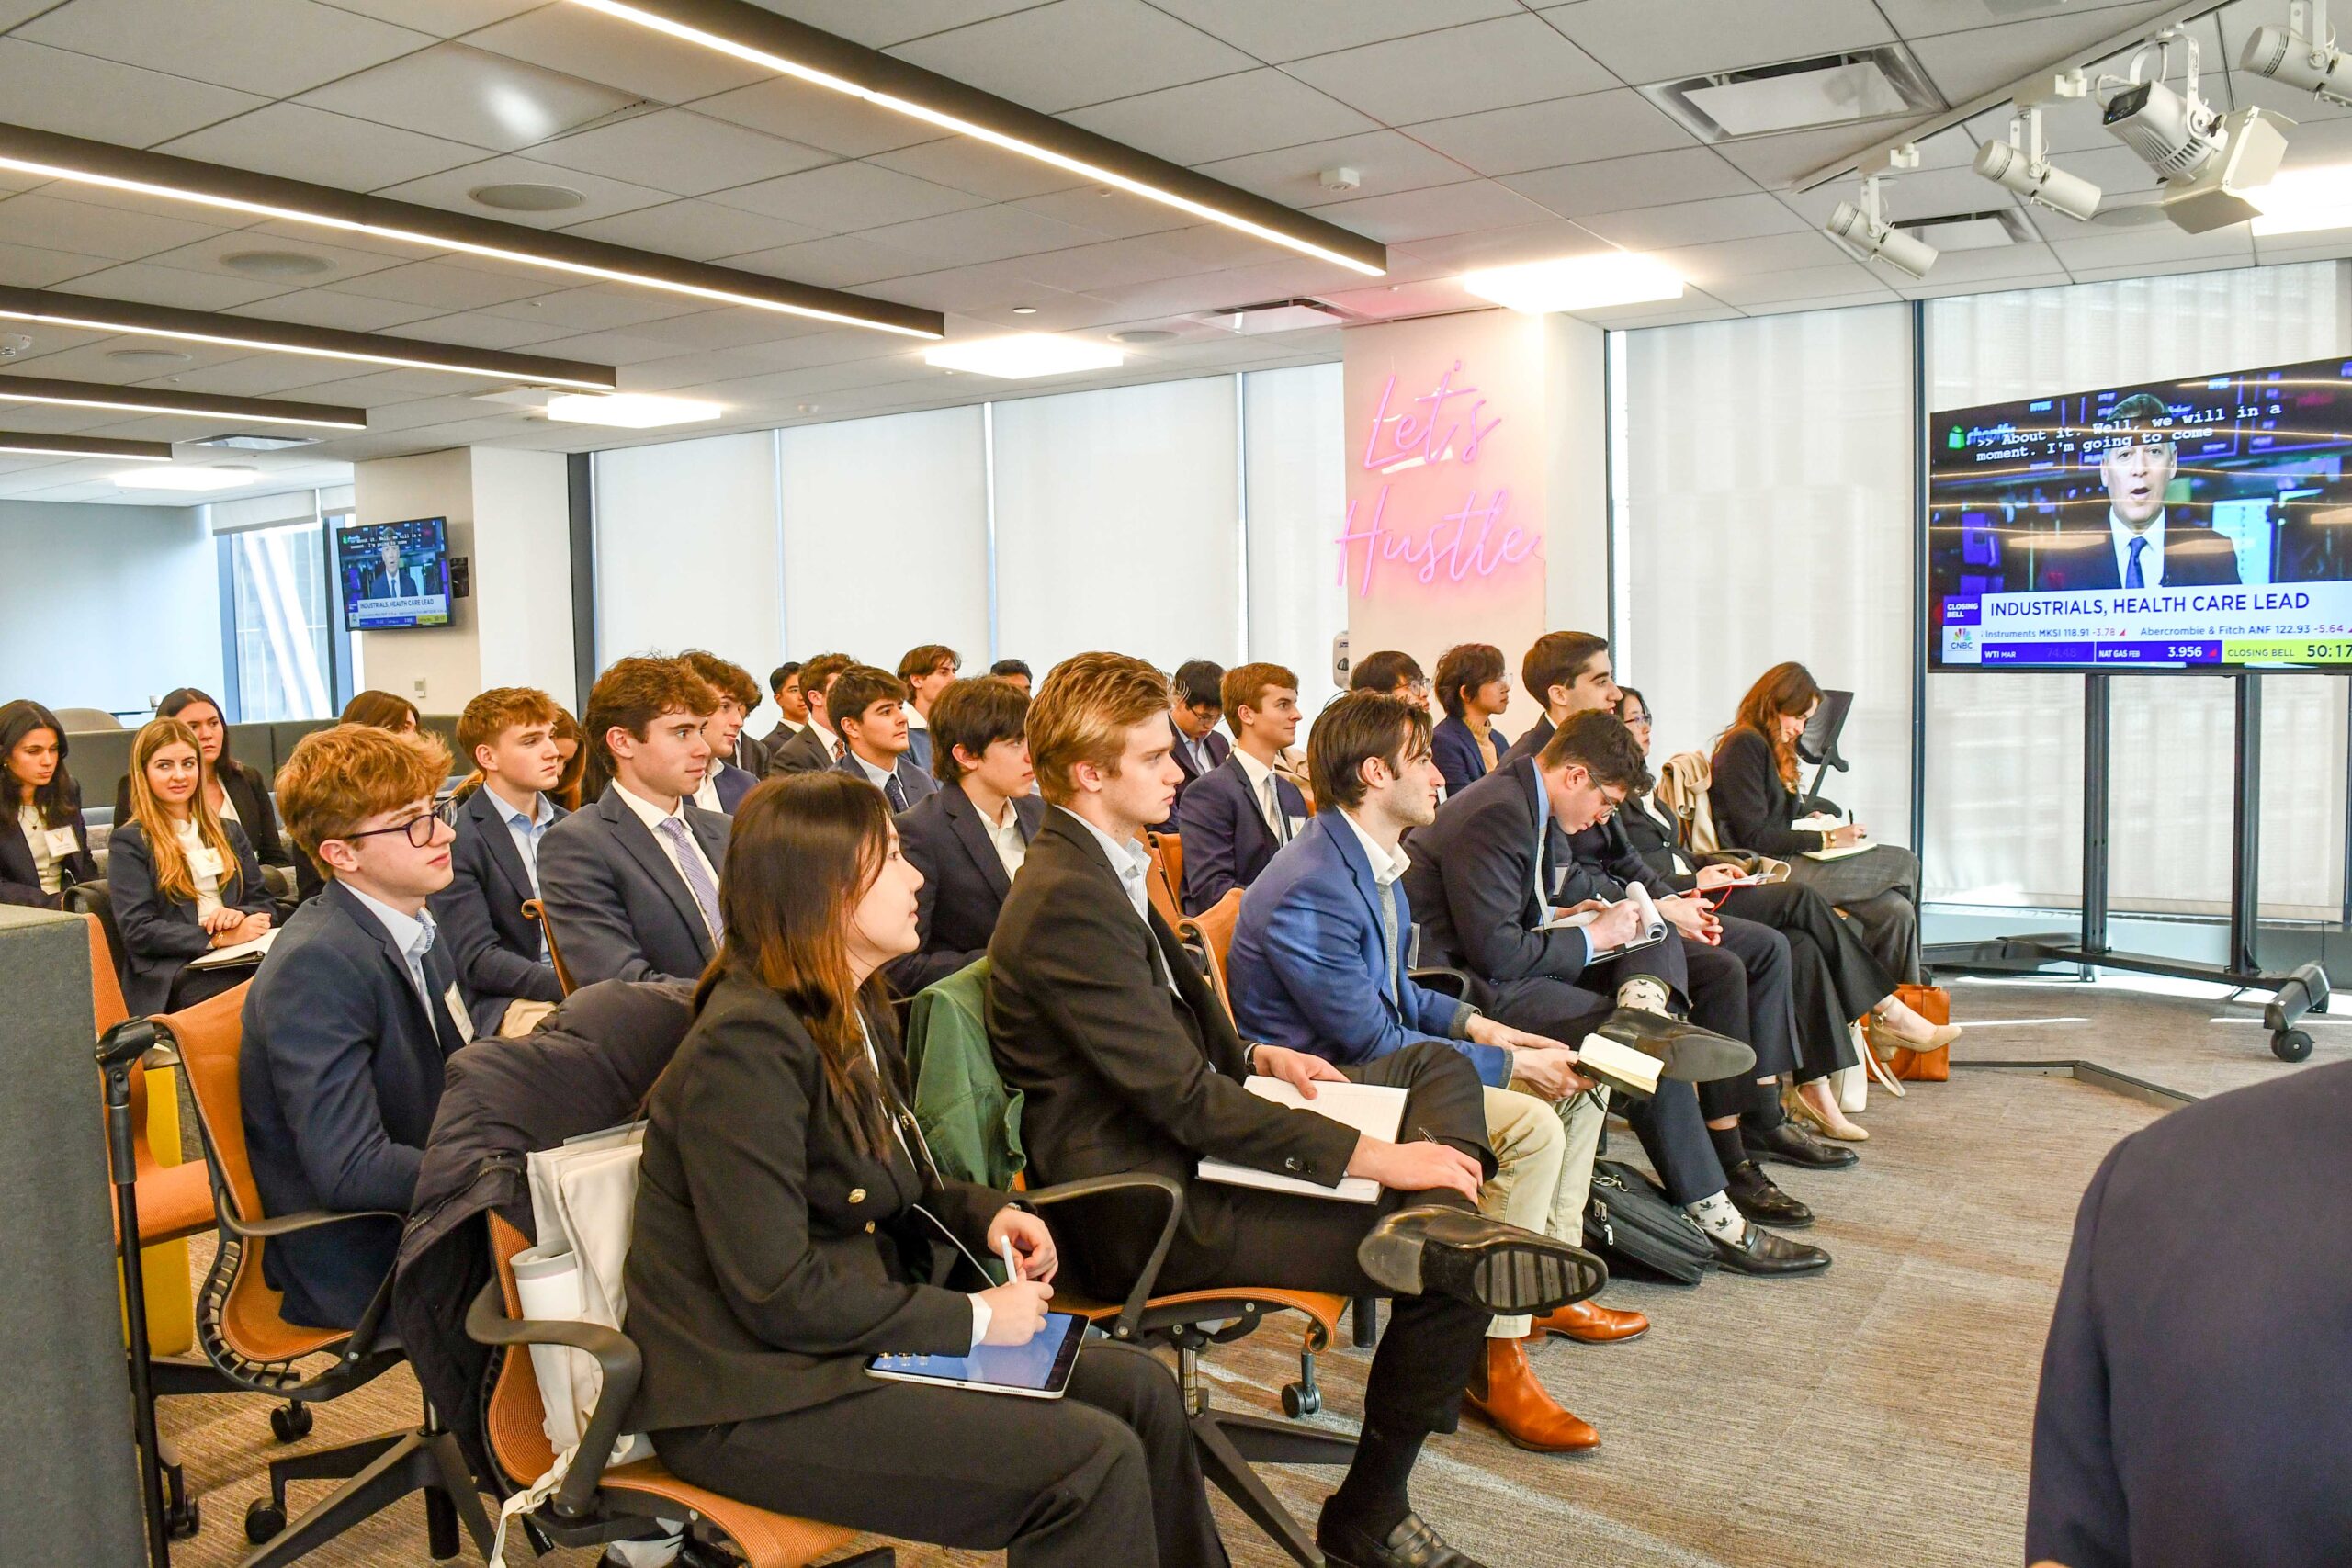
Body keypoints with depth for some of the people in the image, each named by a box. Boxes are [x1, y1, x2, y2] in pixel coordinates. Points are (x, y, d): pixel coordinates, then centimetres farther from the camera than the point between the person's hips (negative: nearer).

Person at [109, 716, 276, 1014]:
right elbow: (137, 931, -3)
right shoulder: (129, 842, 8)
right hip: (173, 975, -5)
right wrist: (220, 937, -13)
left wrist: (240, 914, -2)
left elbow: (265, 904, 22)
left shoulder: (228, 833, 25)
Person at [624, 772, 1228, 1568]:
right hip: (756, 1398, -9)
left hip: (853, 1335, 9)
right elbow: (780, 1296, -23)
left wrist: (984, 1212, 2)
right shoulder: (744, 1044, -21)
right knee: (1095, 1460, -19)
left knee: (1141, 1389, 1)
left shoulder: (853, 1014, 7)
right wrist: (974, 1317, -16)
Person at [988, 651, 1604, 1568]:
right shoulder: (1067, 900, -22)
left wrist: (1257, 1057, 4)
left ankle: (1434, 1224, -19)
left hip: (1182, 1145, 11)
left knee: (1438, 1064, 11)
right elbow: (1181, 1098, -24)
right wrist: (1367, 1155, -21)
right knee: (1453, 1277, -16)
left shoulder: (1103, 868, 11)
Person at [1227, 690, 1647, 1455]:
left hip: (1376, 1054, 10)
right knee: (1530, 1124, -25)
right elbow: (1369, 1041, -22)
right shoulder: (1311, 889, -25)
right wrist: (1508, 1064, -16)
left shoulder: (1372, 857, 7)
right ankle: (1497, 1358, -14)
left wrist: (1474, 1022, 2)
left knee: (1574, 1086, 9)